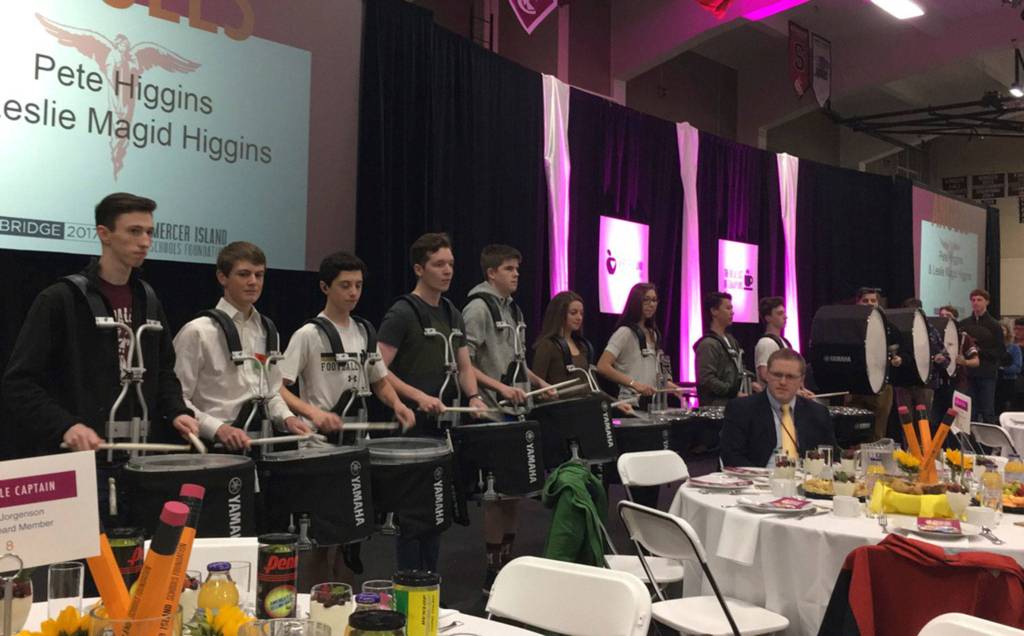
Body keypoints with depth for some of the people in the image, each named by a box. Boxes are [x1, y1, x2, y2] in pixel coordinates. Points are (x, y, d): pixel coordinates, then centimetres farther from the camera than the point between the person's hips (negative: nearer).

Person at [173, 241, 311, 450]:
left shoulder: (267, 331, 13)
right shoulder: (197, 332, -6)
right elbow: (176, 399, -9)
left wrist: (287, 418, 2)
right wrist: (218, 428, -21)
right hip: (215, 447, -5)